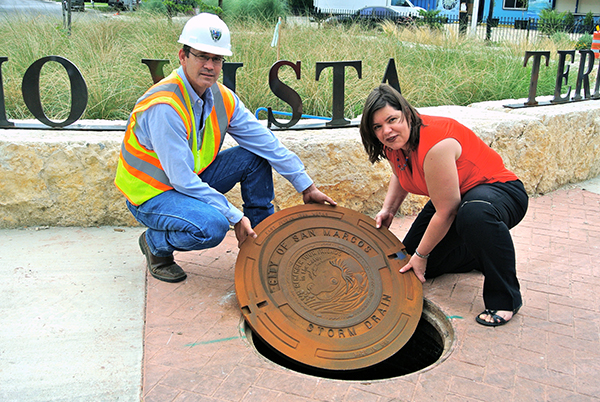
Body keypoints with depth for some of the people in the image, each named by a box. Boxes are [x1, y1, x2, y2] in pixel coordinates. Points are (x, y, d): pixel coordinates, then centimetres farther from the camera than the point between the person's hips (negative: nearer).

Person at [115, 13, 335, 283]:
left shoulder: (222, 98, -5)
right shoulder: (163, 107, -29)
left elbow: (266, 142, -2)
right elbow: (183, 180, -28)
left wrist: (306, 187, 0)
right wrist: (235, 217, -27)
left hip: (193, 178, 7)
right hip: (150, 194, -7)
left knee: (255, 157, -3)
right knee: (211, 226, -33)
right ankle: (155, 244, -1)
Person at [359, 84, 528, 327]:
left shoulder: (434, 145, -34)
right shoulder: (394, 143, -7)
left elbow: (446, 212, -28)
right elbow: (400, 174, 18)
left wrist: (421, 254, -16)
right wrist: (388, 210, 2)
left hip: (498, 190, -9)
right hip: (453, 198, 9)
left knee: (476, 213, -46)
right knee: (409, 264, 6)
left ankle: (504, 298, -24)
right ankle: (479, 255, 27)